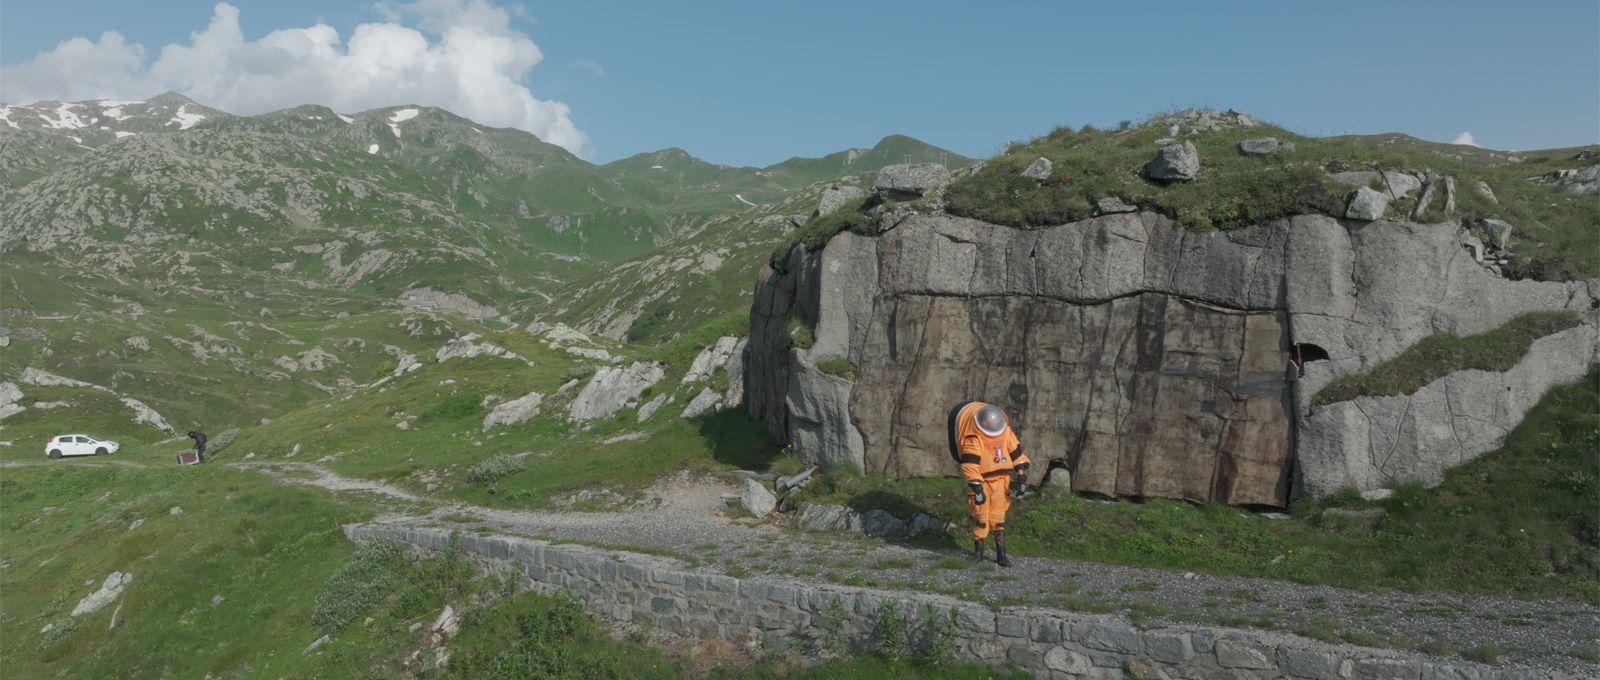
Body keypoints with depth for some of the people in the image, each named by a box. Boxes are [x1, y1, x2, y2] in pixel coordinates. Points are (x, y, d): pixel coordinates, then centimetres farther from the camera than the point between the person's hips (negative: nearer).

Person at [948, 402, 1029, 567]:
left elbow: (1017, 453, 9)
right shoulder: (973, 439, -19)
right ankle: (978, 549, 14)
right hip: (981, 480, -4)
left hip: (1001, 478, 4)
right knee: (981, 515, -3)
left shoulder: (1006, 431, -2)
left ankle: (1001, 553, 7)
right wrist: (976, 487, -28)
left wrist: (1022, 477, 5)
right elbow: (969, 464, -24)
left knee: (998, 516, 3)